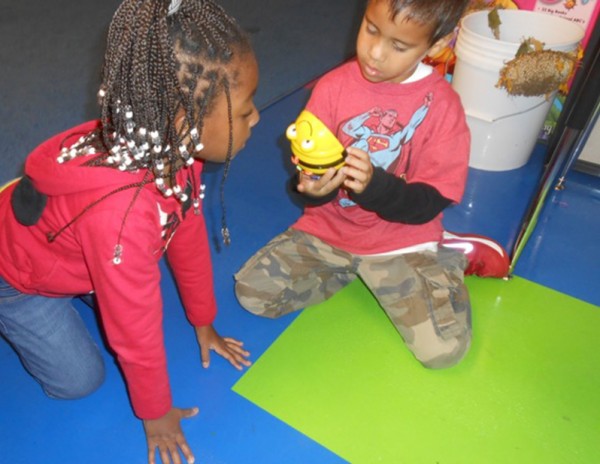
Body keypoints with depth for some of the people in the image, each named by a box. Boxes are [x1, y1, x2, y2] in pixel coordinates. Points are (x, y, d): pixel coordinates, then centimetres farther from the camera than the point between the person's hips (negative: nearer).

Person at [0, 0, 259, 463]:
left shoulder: (172, 149, -22)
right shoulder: (122, 213, -44)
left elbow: (189, 235, -7)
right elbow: (136, 326, -30)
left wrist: (204, 322, 6)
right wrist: (156, 413, -11)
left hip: (53, 243, 7)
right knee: (80, 378, -1)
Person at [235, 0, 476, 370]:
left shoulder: (442, 106, -12)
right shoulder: (333, 86, -8)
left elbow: (430, 203, -13)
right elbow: (307, 168, -3)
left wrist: (373, 186, -32)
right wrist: (314, 188, -28)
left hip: (401, 241, -2)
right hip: (328, 229, 3)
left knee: (445, 349, -15)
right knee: (251, 292, -9)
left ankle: (447, 259, 14)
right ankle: (357, 272, 9)